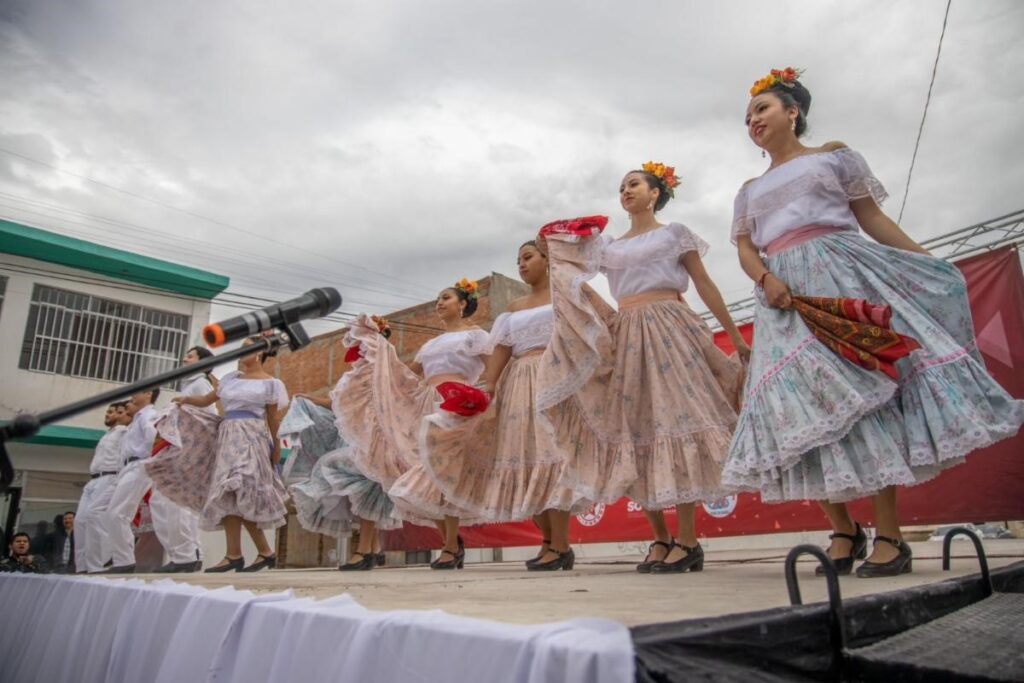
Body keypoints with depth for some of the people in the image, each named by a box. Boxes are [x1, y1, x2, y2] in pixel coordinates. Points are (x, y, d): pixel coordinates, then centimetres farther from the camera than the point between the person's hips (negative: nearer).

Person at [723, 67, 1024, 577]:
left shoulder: (833, 155, 15)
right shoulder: (750, 190, 24)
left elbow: (872, 218, 12)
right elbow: (744, 248, 11)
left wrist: (931, 263, 6)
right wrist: (766, 279, -10)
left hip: (840, 274, -3)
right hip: (786, 295, 4)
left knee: (862, 387, -14)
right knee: (807, 403, -5)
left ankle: (889, 535, -12)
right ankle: (844, 531, 2)